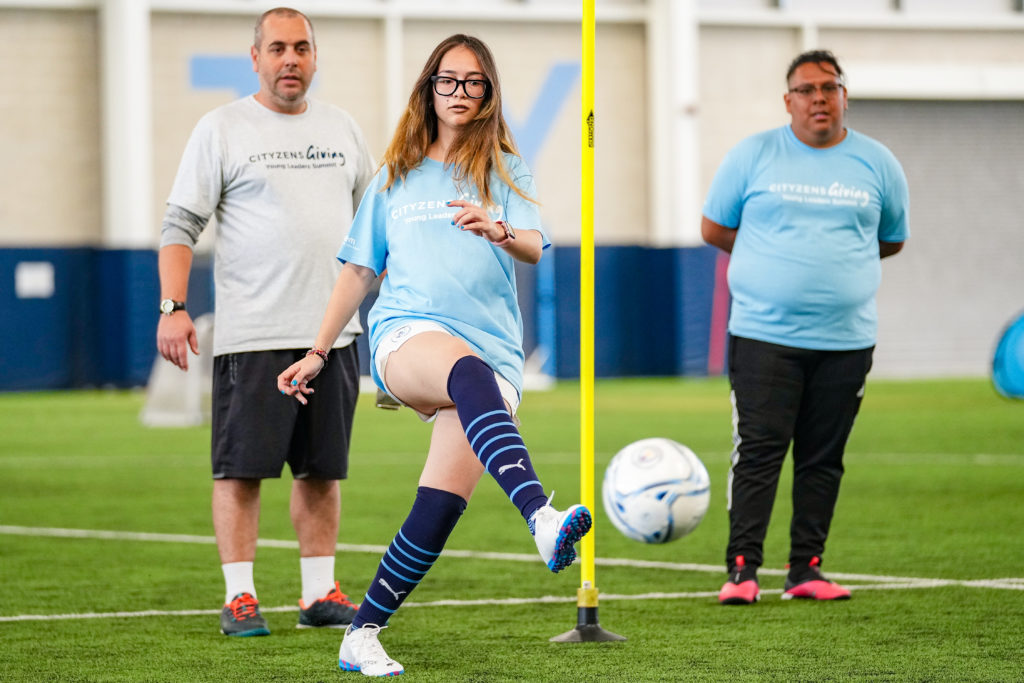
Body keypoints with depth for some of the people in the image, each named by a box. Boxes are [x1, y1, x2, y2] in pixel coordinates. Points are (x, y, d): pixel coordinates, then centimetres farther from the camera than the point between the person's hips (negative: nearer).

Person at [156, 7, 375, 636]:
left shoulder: (341, 129, 13)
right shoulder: (222, 129, 0)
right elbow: (180, 224, -3)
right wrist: (173, 308, -13)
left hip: (334, 330, 4)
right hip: (252, 334, -4)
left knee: (323, 470, 8)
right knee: (242, 467, -4)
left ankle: (320, 593, 15)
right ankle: (239, 596, 1)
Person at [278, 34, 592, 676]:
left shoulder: (505, 172, 15)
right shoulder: (396, 178, 20)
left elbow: (535, 248, -3)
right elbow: (359, 270, 24)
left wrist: (496, 230, -26)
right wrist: (318, 353, 20)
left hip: (493, 349, 2)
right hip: (407, 333, -1)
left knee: (442, 506, -15)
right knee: (470, 372, -39)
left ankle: (362, 636, -2)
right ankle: (543, 518, -62)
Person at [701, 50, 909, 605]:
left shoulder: (878, 164, 9)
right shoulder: (752, 155, 3)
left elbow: (891, 240, 19)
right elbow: (714, 229, 9)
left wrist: (835, 258, 10)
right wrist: (775, 265, 6)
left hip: (846, 338, 2)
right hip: (763, 334, -2)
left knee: (823, 457, 5)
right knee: (758, 451, -8)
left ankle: (806, 569, 12)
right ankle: (742, 569, -5)